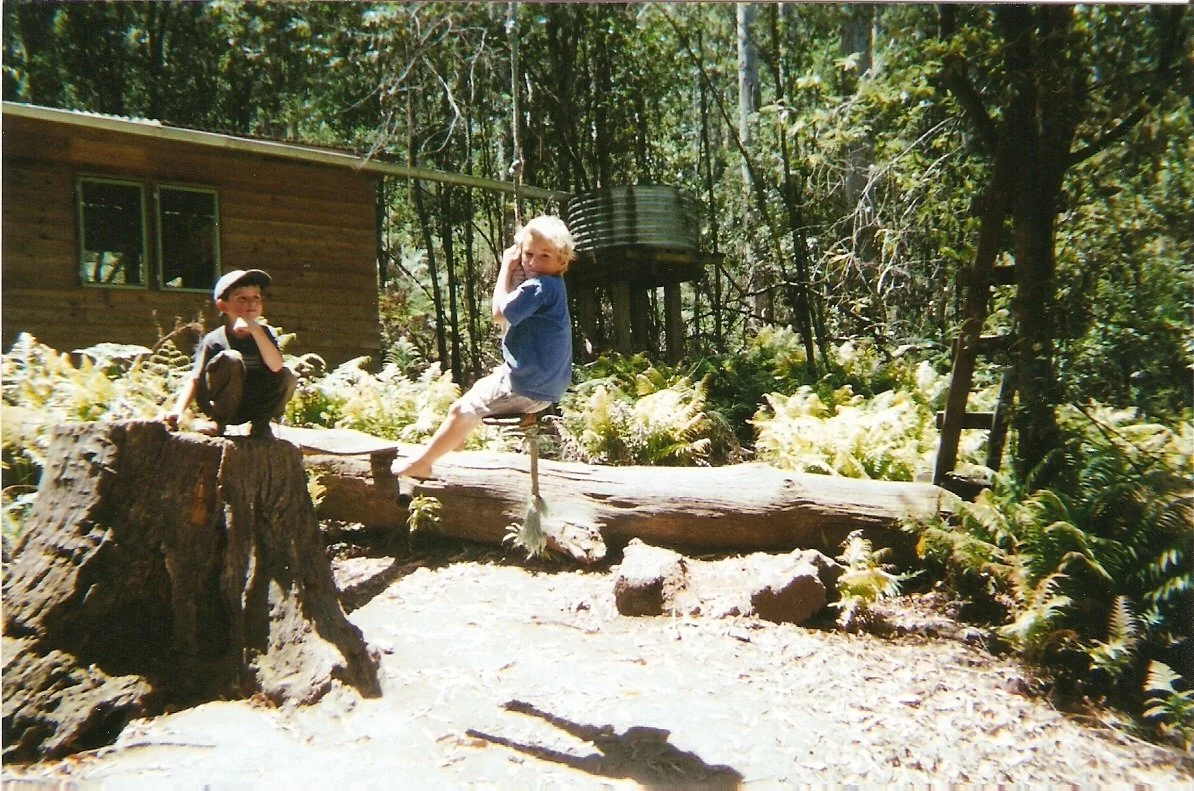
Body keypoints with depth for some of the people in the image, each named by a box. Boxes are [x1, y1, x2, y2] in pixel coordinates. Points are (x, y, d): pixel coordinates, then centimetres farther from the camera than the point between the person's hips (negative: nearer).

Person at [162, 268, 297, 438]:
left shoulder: (264, 333, -4)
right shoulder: (214, 340, -12)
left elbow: (276, 366, -22)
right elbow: (195, 380, -15)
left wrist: (256, 330, -31)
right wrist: (177, 411, -31)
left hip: (252, 406, 3)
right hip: (219, 405, -3)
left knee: (288, 377, -20)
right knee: (231, 359, -29)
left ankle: (260, 423, 0)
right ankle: (218, 422, -14)